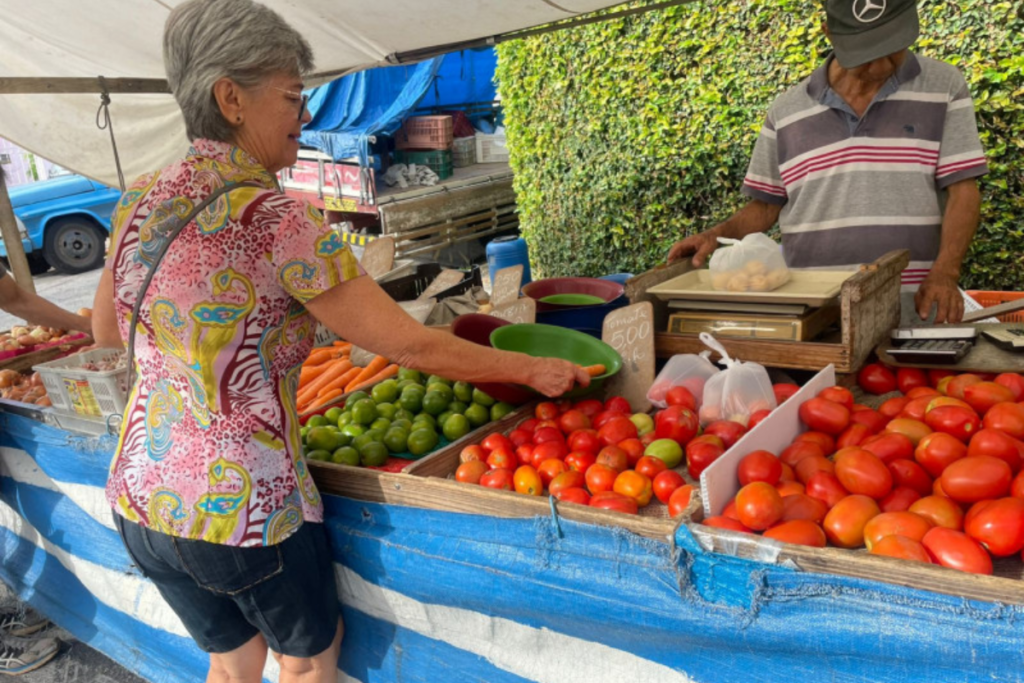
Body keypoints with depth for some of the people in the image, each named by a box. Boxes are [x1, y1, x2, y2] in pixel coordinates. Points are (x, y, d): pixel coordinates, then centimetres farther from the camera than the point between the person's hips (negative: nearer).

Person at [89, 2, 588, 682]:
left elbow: (106, 329, 15)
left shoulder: (139, 201, 0)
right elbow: (410, 346, -18)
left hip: (139, 496, 7)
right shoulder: (276, 219, -22)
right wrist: (535, 369, -7)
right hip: (243, 505, -7)